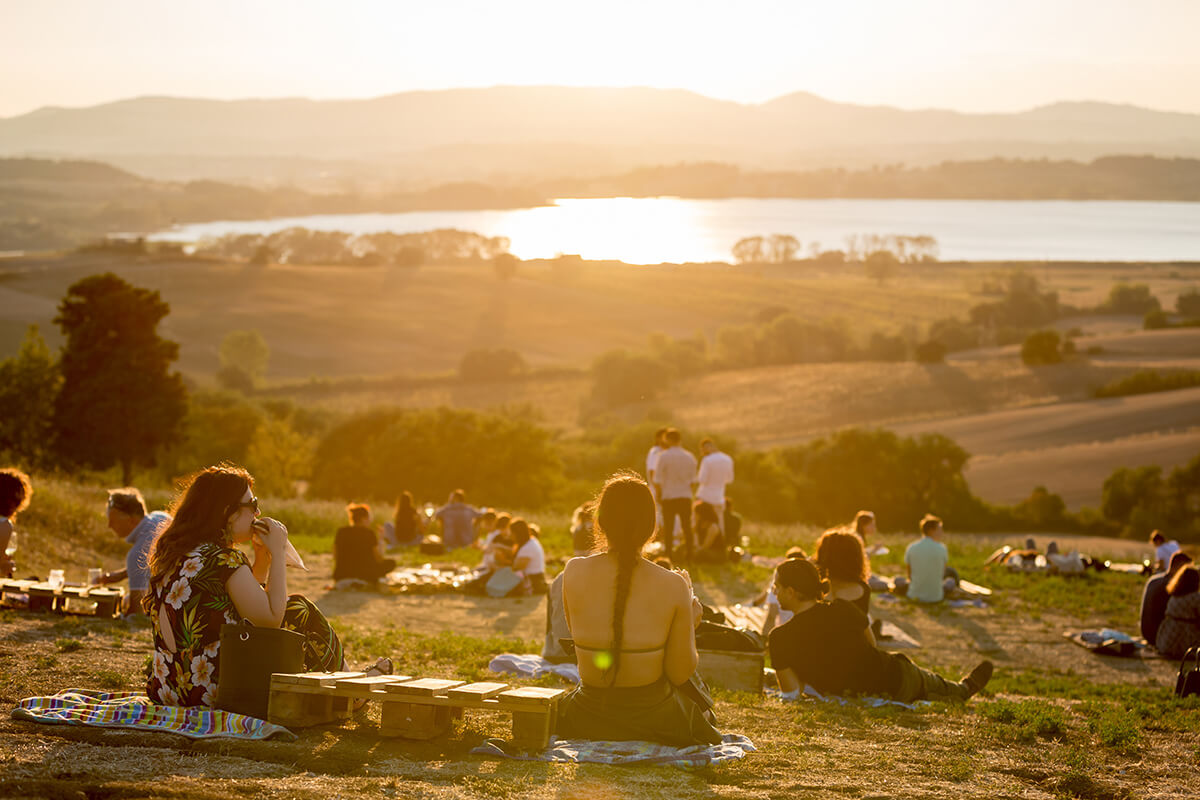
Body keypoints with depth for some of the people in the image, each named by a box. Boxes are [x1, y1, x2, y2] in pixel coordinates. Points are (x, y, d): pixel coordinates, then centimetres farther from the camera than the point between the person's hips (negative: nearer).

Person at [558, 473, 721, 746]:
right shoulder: (674, 586, -15)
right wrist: (690, 624, 10)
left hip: (588, 721, 1)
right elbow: (679, 674, -7)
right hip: (653, 721, -1)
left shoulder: (574, 573, -11)